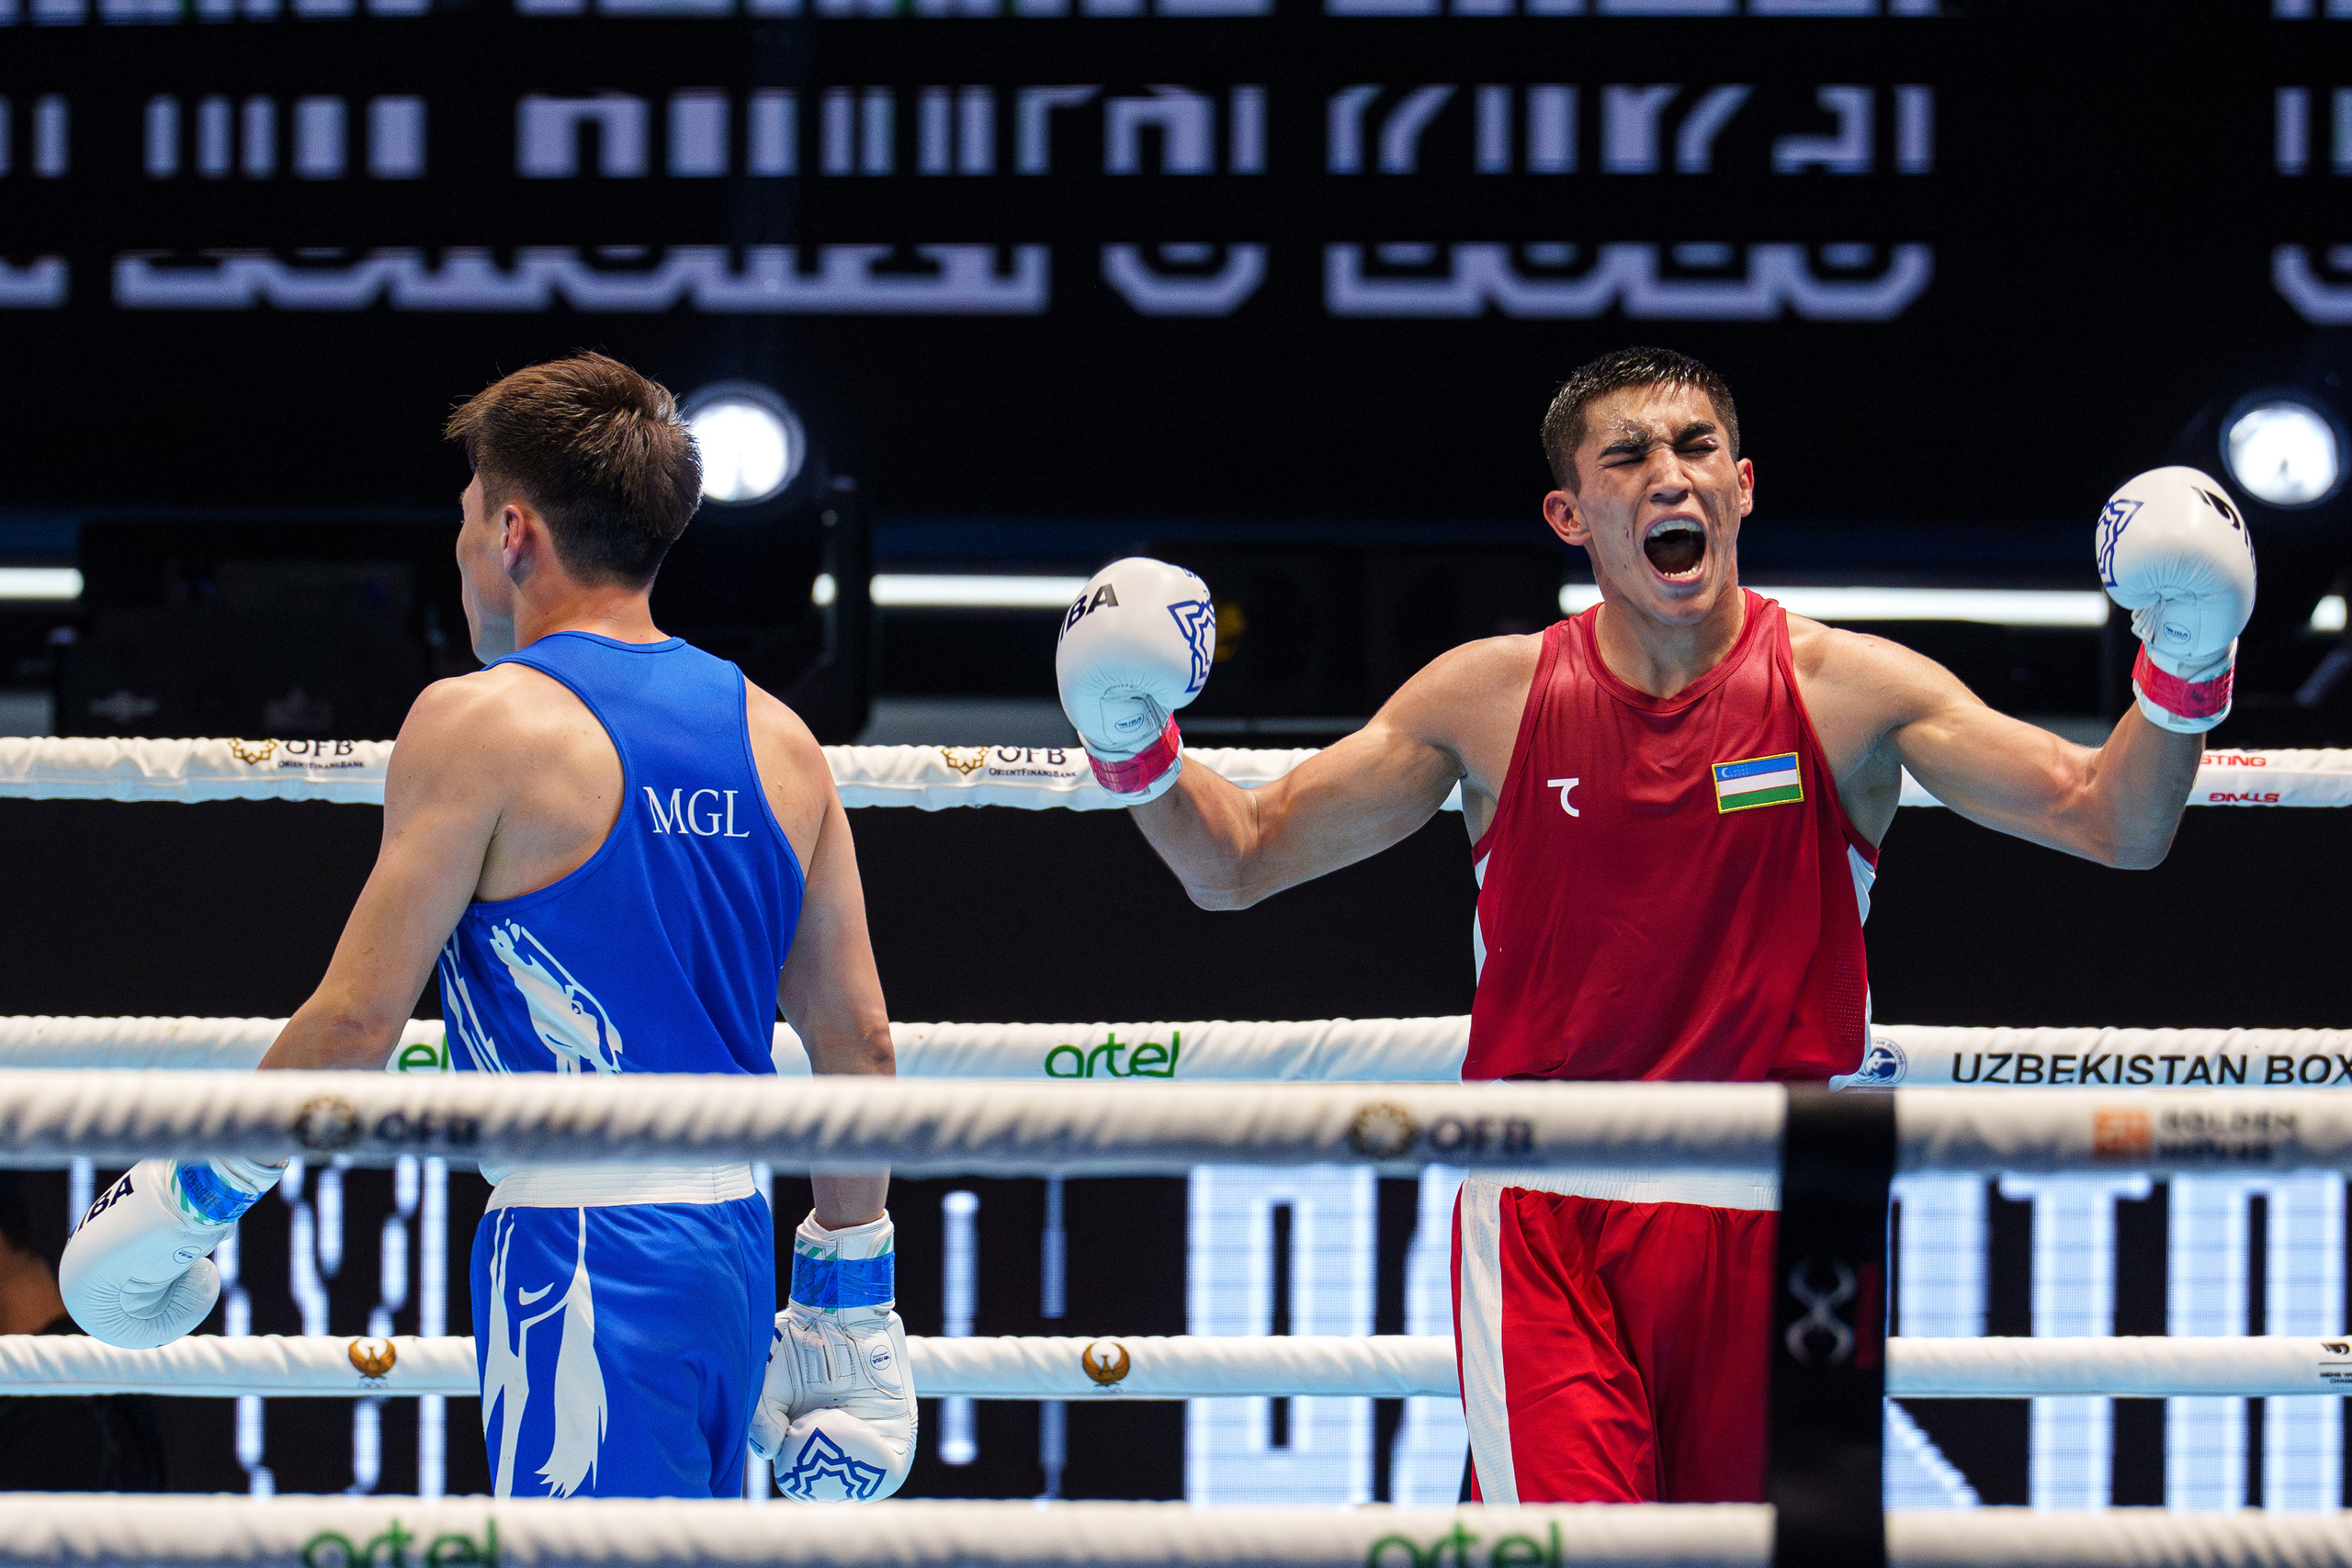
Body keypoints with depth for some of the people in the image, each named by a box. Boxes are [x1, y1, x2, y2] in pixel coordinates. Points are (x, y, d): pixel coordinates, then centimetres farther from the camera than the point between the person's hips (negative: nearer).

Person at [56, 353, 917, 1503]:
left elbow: (355, 1025, -10)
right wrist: (851, 1305, 21)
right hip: (733, 1245, 7)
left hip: (581, 1253, -7)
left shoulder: (483, 725, -8)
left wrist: (188, 1196, 3)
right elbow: (857, 1038, 13)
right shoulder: (779, 739, 11)